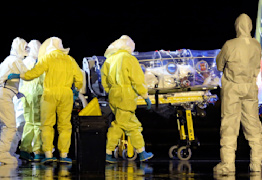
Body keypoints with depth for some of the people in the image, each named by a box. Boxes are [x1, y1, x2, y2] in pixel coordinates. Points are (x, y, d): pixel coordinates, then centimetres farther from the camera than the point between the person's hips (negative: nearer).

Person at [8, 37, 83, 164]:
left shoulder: (47, 58, 3)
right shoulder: (70, 60, 15)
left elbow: (35, 72, -7)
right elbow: (79, 77, 12)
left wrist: (18, 76, 2)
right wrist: (77, 89, 29)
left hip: (50, 93, -3)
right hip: (66, 93, 3)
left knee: (47, 125, 2)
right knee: (64, 125, 6)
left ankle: (48, 154, -6)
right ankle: (63, 154, 1)